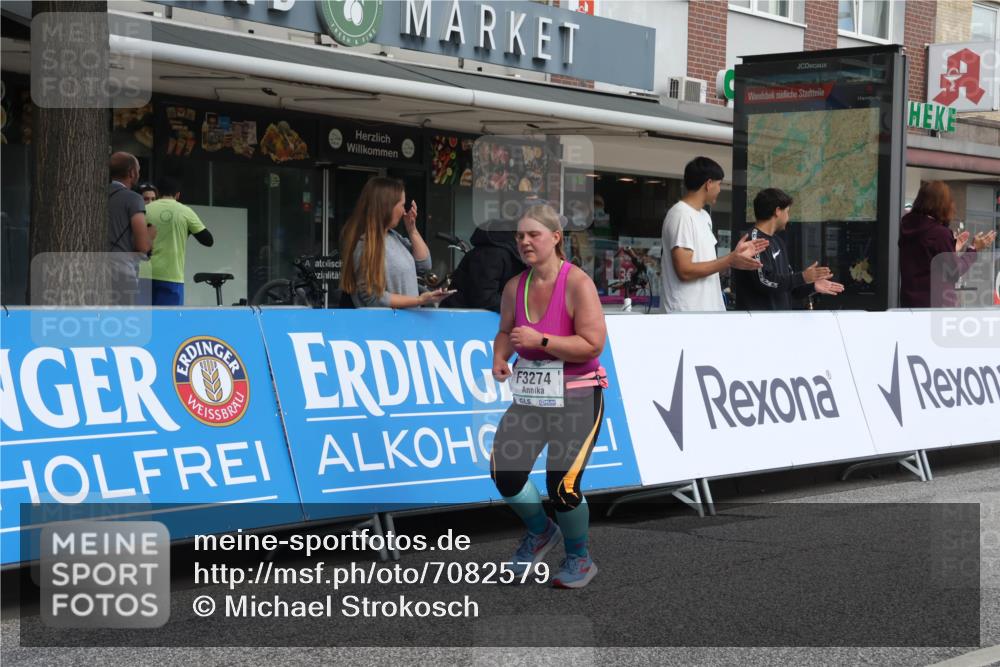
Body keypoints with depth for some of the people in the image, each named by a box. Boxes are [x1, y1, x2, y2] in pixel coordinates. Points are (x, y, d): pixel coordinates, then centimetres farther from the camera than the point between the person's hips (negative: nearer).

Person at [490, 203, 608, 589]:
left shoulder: (578, 284, -15)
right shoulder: (515, 287, 3)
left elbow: (593, 344, -21)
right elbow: (505, 331, 20)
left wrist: (540, 340, -26)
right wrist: (499, 358, -1)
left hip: (576, 397, -6)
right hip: (530, 395, 6)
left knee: (562, 484, -11)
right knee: (504, 472, -7)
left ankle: (579, 560, 15)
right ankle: (540, 532, 24)